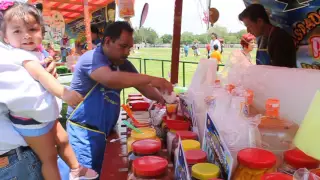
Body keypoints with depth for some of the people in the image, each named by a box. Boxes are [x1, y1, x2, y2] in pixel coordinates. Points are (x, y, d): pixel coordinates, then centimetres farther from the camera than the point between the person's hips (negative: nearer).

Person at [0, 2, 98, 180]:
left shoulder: (32, 52, 6)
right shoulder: (22, 55, -26)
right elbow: (40, 75, -44)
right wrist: (64, 93, -57)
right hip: (31, 118, -10)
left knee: (63, 140, 25)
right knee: (49, 156, 5)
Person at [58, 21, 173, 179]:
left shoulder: (123, 64, 5)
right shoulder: (92, 58, -19)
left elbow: (143, 87, 7)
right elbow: (110, 79, -39)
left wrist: (162, 98, -11)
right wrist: (150, 79, -38)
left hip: (105, 131, 7)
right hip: (84, 132, -7)